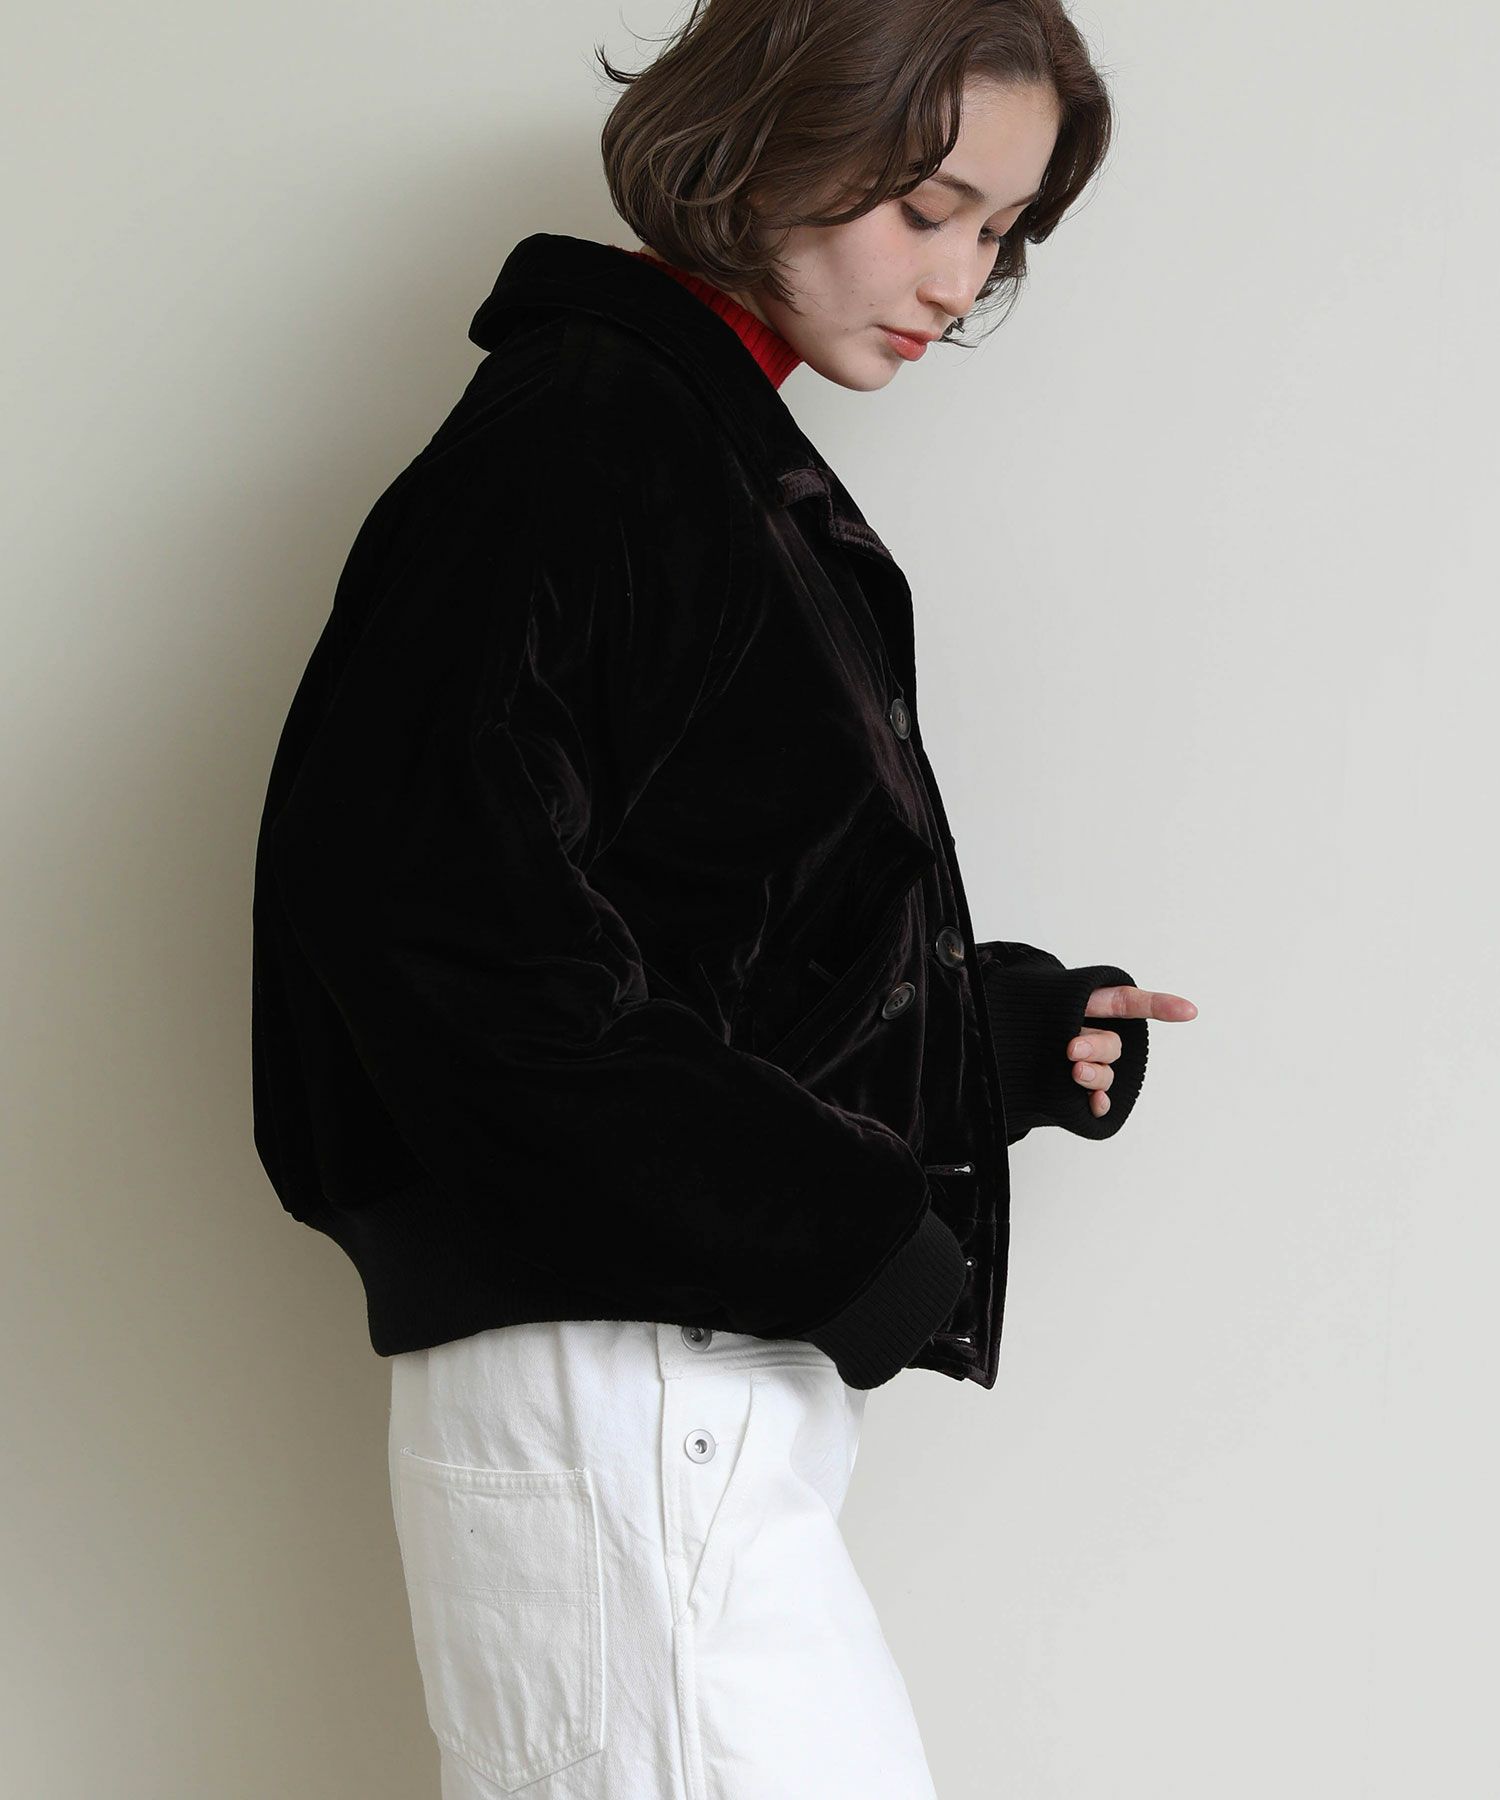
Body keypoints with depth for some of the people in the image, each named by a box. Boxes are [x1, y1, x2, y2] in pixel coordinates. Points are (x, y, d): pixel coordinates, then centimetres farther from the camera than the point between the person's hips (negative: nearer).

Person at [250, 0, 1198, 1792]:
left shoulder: (731, 466, 19)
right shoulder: (580, 429, -10)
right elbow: (450, 933, -20)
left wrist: (1002, 1033, 7)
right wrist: (847, 1235, -16)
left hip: (727, 1404, 10)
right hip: (615, 1384, -10)